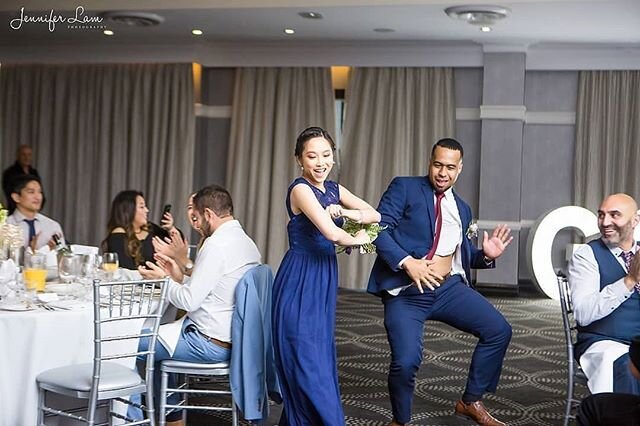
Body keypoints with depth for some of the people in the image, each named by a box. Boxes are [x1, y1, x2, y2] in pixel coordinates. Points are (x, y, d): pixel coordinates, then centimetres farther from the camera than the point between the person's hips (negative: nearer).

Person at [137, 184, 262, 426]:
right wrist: (179, 277, 12)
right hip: (232, 339, 10)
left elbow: (190, 301, -19)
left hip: (210, 345, -10)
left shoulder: (216, 245, -20)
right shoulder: (246, 243, 9)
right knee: (156, 337, 27)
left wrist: (162, 279, -3)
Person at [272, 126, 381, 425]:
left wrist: (342, 212, -10)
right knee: (308, 362, -3)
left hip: (324, 280, 9)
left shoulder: (333, 189, 10)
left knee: (322, 358, 12)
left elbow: (374, 215, 7)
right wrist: (356, 240, -5)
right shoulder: (300, 189, -14)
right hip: (300, 282, -8)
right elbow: (331, 232, -24)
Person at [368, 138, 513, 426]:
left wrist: (486, 255, 2)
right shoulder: (405, 188, 1)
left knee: (499, 330, -3)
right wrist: (406, 262, -21)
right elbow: (380, 228, -9)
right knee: (406, 361, -20)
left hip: (448, 288, 5)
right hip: (406, 291, -5)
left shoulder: (462, 209, 18)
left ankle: (471, 402, 16)